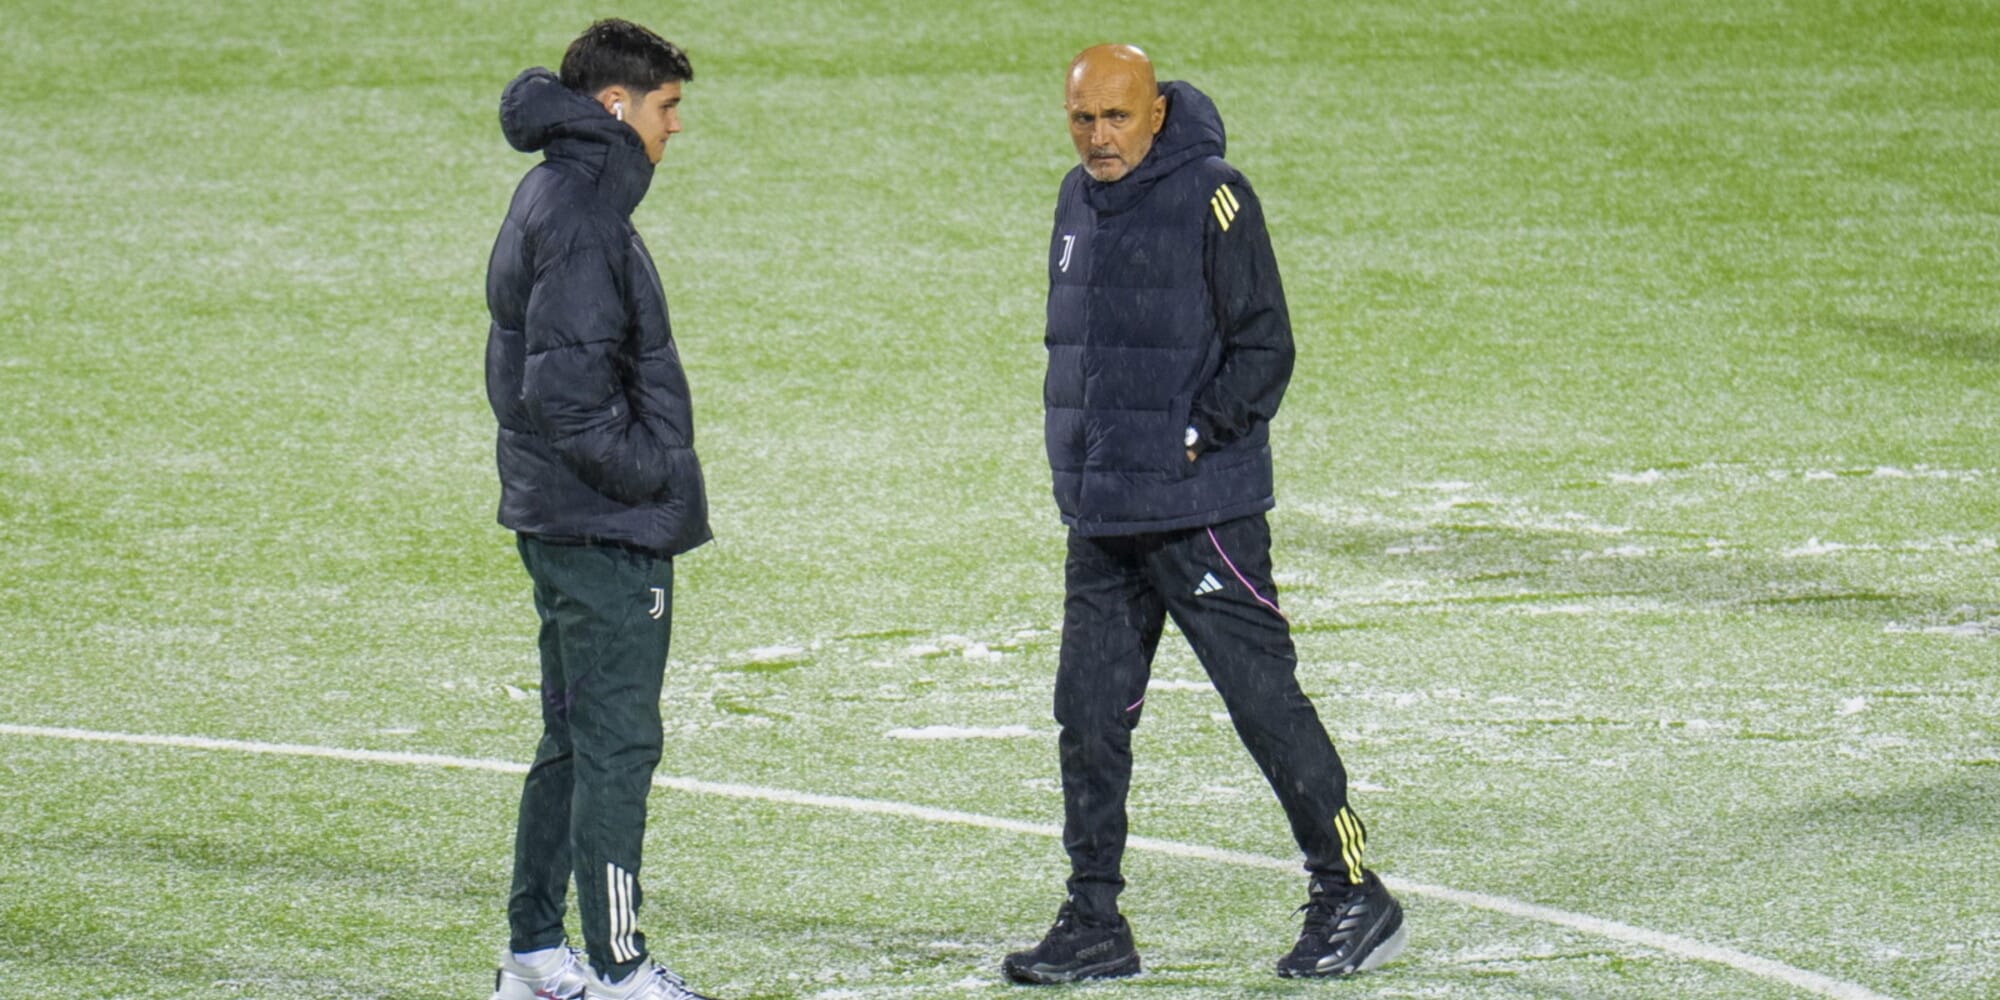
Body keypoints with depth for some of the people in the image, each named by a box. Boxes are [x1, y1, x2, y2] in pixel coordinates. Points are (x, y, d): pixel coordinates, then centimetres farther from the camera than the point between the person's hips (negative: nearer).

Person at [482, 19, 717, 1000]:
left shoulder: (552, 196, 15)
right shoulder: (579, 212, -17)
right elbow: (568, 387, -24)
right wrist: (652, 473, -16)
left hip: (555, 515, 10)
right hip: (607, 529, -10)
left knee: (575, 739, 16)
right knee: (618, 744, -6)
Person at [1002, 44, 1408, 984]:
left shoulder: (1211, 198, -10)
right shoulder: (1079, 200, 13)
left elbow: (1264, 348, -10)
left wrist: (1198, 435, -15)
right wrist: (1081, 461, 13)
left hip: (1201, 509, -7)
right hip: (1100, 515, 7)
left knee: (1264, 701, -3)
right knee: (1089, 714, 6)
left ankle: (1351, 895, 6)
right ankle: (1093, 923, 12)